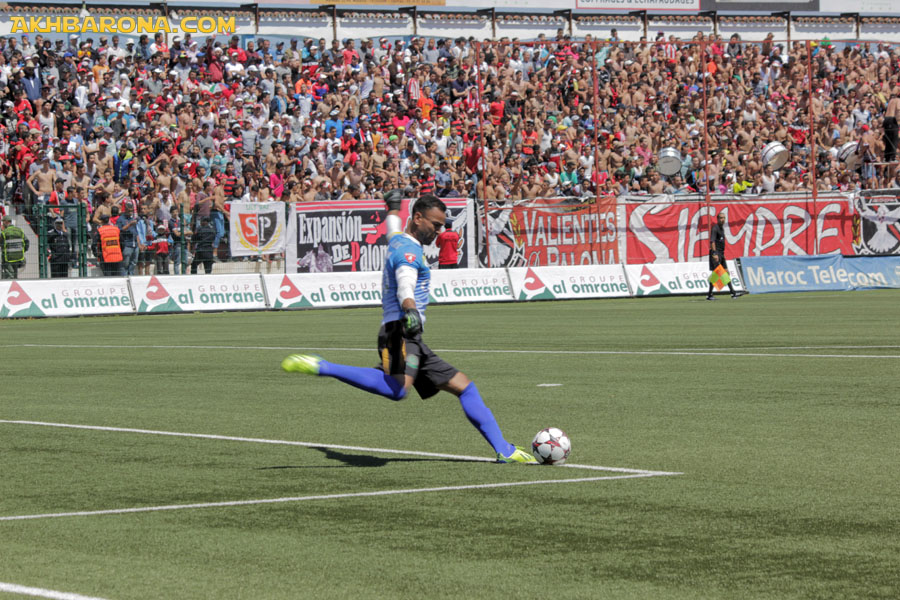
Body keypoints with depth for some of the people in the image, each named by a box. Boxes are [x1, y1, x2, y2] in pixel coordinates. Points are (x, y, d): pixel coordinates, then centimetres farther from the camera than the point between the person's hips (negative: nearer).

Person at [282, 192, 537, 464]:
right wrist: (410, 310, -48)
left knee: (463, 385, 13)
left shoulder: (398, 240, 24)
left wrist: (394, 205, 73)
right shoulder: (409, 250, -7)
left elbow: (393, 228, 51)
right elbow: (405, 284, -28)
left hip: (412, 341, 11)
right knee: (397, 388, -39)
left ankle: (504, 450, 15)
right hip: (398, 332, -11)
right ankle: (321, 367, -37)